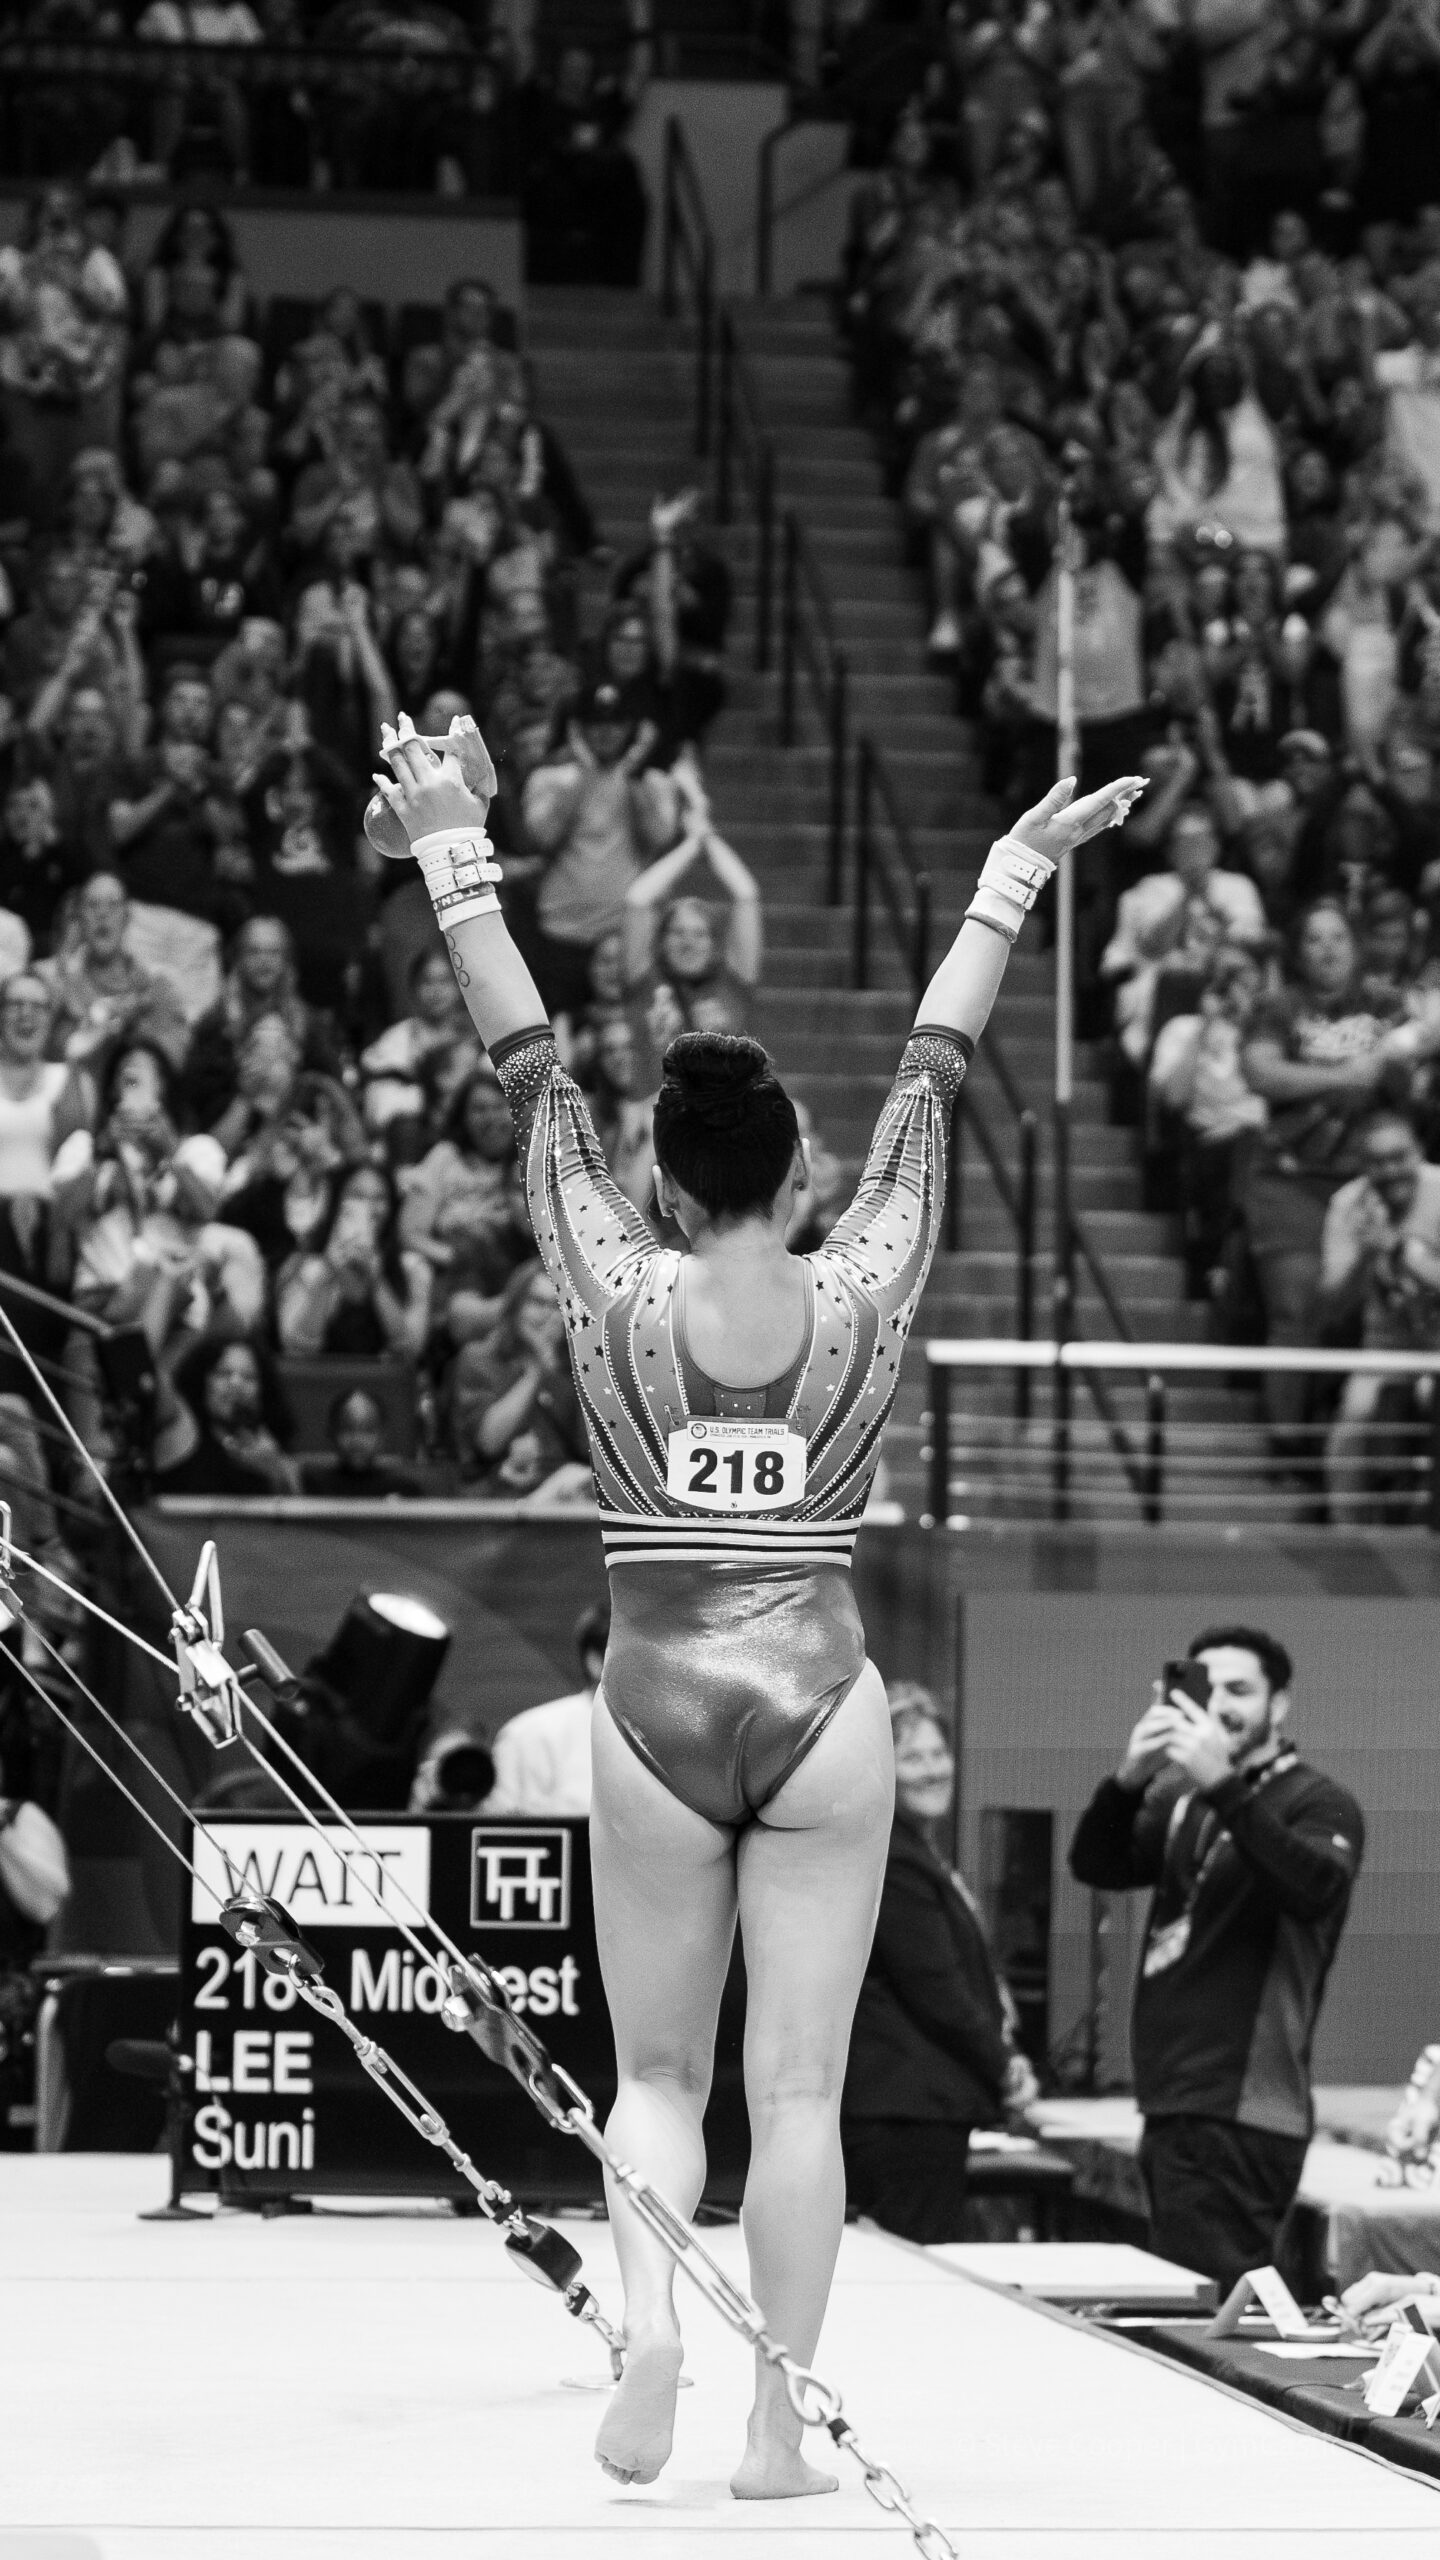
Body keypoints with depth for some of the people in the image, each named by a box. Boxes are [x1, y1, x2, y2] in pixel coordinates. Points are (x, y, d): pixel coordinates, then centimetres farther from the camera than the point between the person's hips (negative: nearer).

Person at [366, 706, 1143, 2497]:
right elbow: (932, 1074, 5)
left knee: (656, 2070, 11)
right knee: (798, 2085, 2)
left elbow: (531, 1074, 0)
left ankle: (646, 2353, -11)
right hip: (822, 1710, 0)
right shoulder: (864, 1292, -4)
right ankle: (779, 2420, 1)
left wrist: (458, 857, 5)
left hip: (656, 1710, 0)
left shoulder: (614, 1295, -6)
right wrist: (1008, 883, 14)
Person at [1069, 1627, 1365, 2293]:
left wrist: (1222, 1785, -32)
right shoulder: (1181, 1801, 16)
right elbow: (1096, 1865, 4)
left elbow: (1315, 1887, -22)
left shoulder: (1319, 1805, -3)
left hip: (1240, 2119, -7)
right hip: (1173, 2107, 7)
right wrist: (1129, 1779, -15)